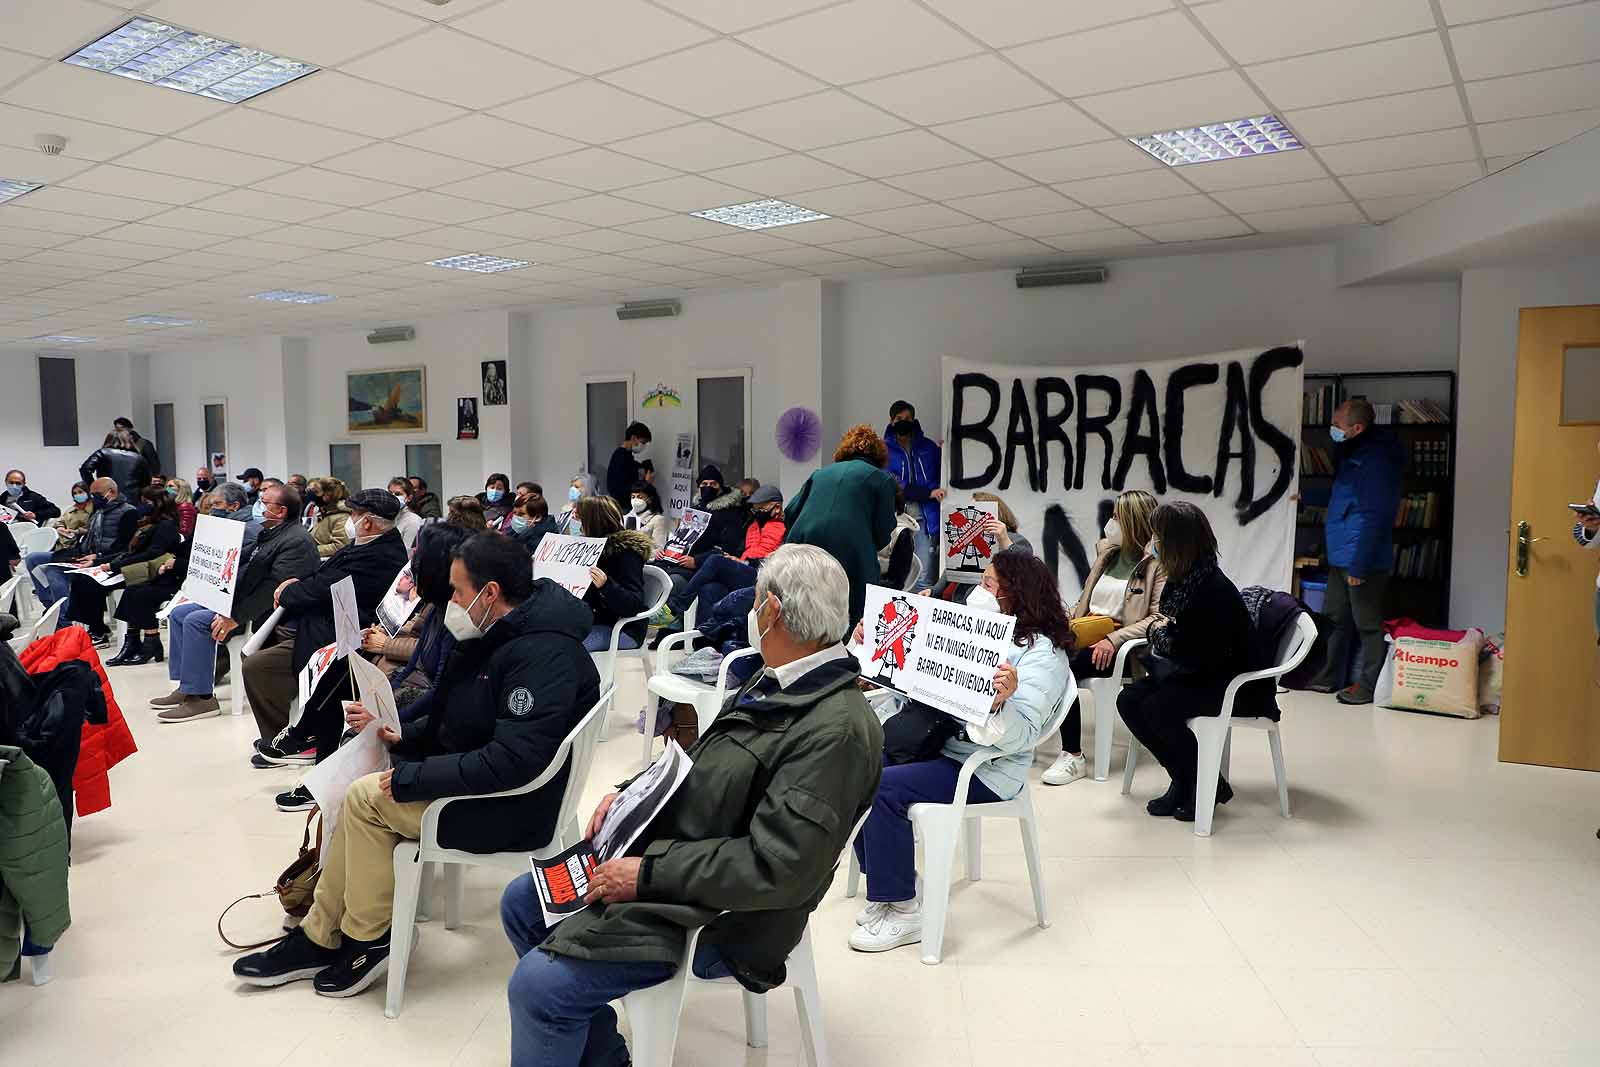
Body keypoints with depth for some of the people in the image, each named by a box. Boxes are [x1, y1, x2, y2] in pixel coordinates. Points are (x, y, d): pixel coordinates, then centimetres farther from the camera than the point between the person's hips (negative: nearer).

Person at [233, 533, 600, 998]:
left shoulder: (543, 655, -26)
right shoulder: (498, 637, 7)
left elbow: (512, 761, -32)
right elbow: (457, 724, 17)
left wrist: (413, 778, -24)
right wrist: (400, 735, 2)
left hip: (511, 812, -10)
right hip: (479, 781, 10)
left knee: (369, 797, -11)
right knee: (357, 794, 4)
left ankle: (367, 940, 6)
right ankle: (320, 937, 12)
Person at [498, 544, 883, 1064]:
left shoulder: (839, 730, -26)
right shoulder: (780, 685, 4)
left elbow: (775, 868, -29)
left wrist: (649, 874, -23)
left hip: (716, 913, -10)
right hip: (667, 856, 10)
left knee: (539, 982, -18)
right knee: (522, 901, 15)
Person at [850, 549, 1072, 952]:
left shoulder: (1042, 652, -11)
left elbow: (1021, 738, -21)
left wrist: (1004, 701, -41)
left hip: (985, 770, -8)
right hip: (936, 744, 8)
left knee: (881, 787, -26)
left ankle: (902, 912, -10)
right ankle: (887, 883, 6)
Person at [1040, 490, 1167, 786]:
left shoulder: (1158, 562, -5)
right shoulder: (1107, 550, 15)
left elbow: (1158, 619, -12)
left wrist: (1114, 639, -22)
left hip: (1124, 646, -6)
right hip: (1085, 633, 6)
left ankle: (1073, 756, -22)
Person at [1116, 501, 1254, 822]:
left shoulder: (1214, 589, -26)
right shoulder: (1179, 579, 0)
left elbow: (1201, 659, -25)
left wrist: (1163, 632, -10)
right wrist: (1161, 631, -9)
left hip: (1228, 682, -9)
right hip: (1193, 673, 9)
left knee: (1157, 709, -26)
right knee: (1129, 701, -9)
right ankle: (1184, 781, 3)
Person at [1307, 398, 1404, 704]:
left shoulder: (1377, 460, -19)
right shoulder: (1351, 453, 12)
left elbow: (1374, 517, -22)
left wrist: (1359, 565, -22)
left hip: (1363, 558, -10)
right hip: (1340, 555, 10)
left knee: (1368, 624, 2)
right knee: (1335, 618, 17)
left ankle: (1370, 685, 12)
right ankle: (1330, 677, 27)